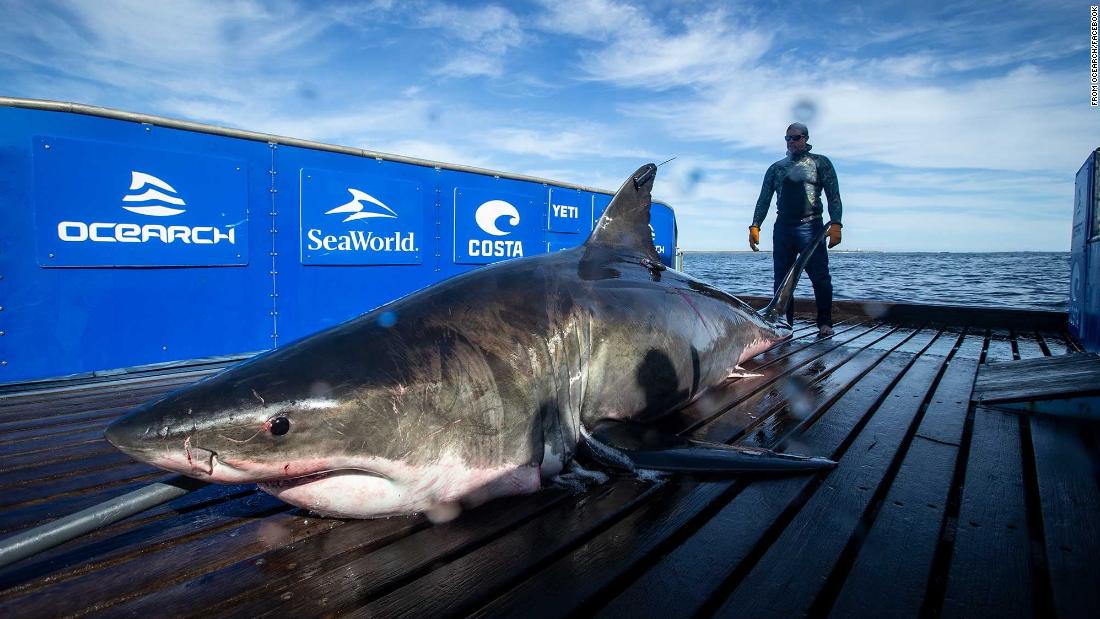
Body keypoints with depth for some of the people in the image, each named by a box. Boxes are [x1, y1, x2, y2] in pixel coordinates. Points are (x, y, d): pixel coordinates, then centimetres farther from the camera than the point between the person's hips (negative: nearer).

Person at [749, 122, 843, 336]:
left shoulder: (820, 163, 8)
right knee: (781, 280, 1)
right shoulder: (776, 168, 17)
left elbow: (833, 196, 1)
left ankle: (825, 324, 7)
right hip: (783, 228, 3)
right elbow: (764, 200, 15)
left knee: (820, 278, -4)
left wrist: (835, 224, -12)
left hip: (810, 226, -3)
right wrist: (755, 226, 3)